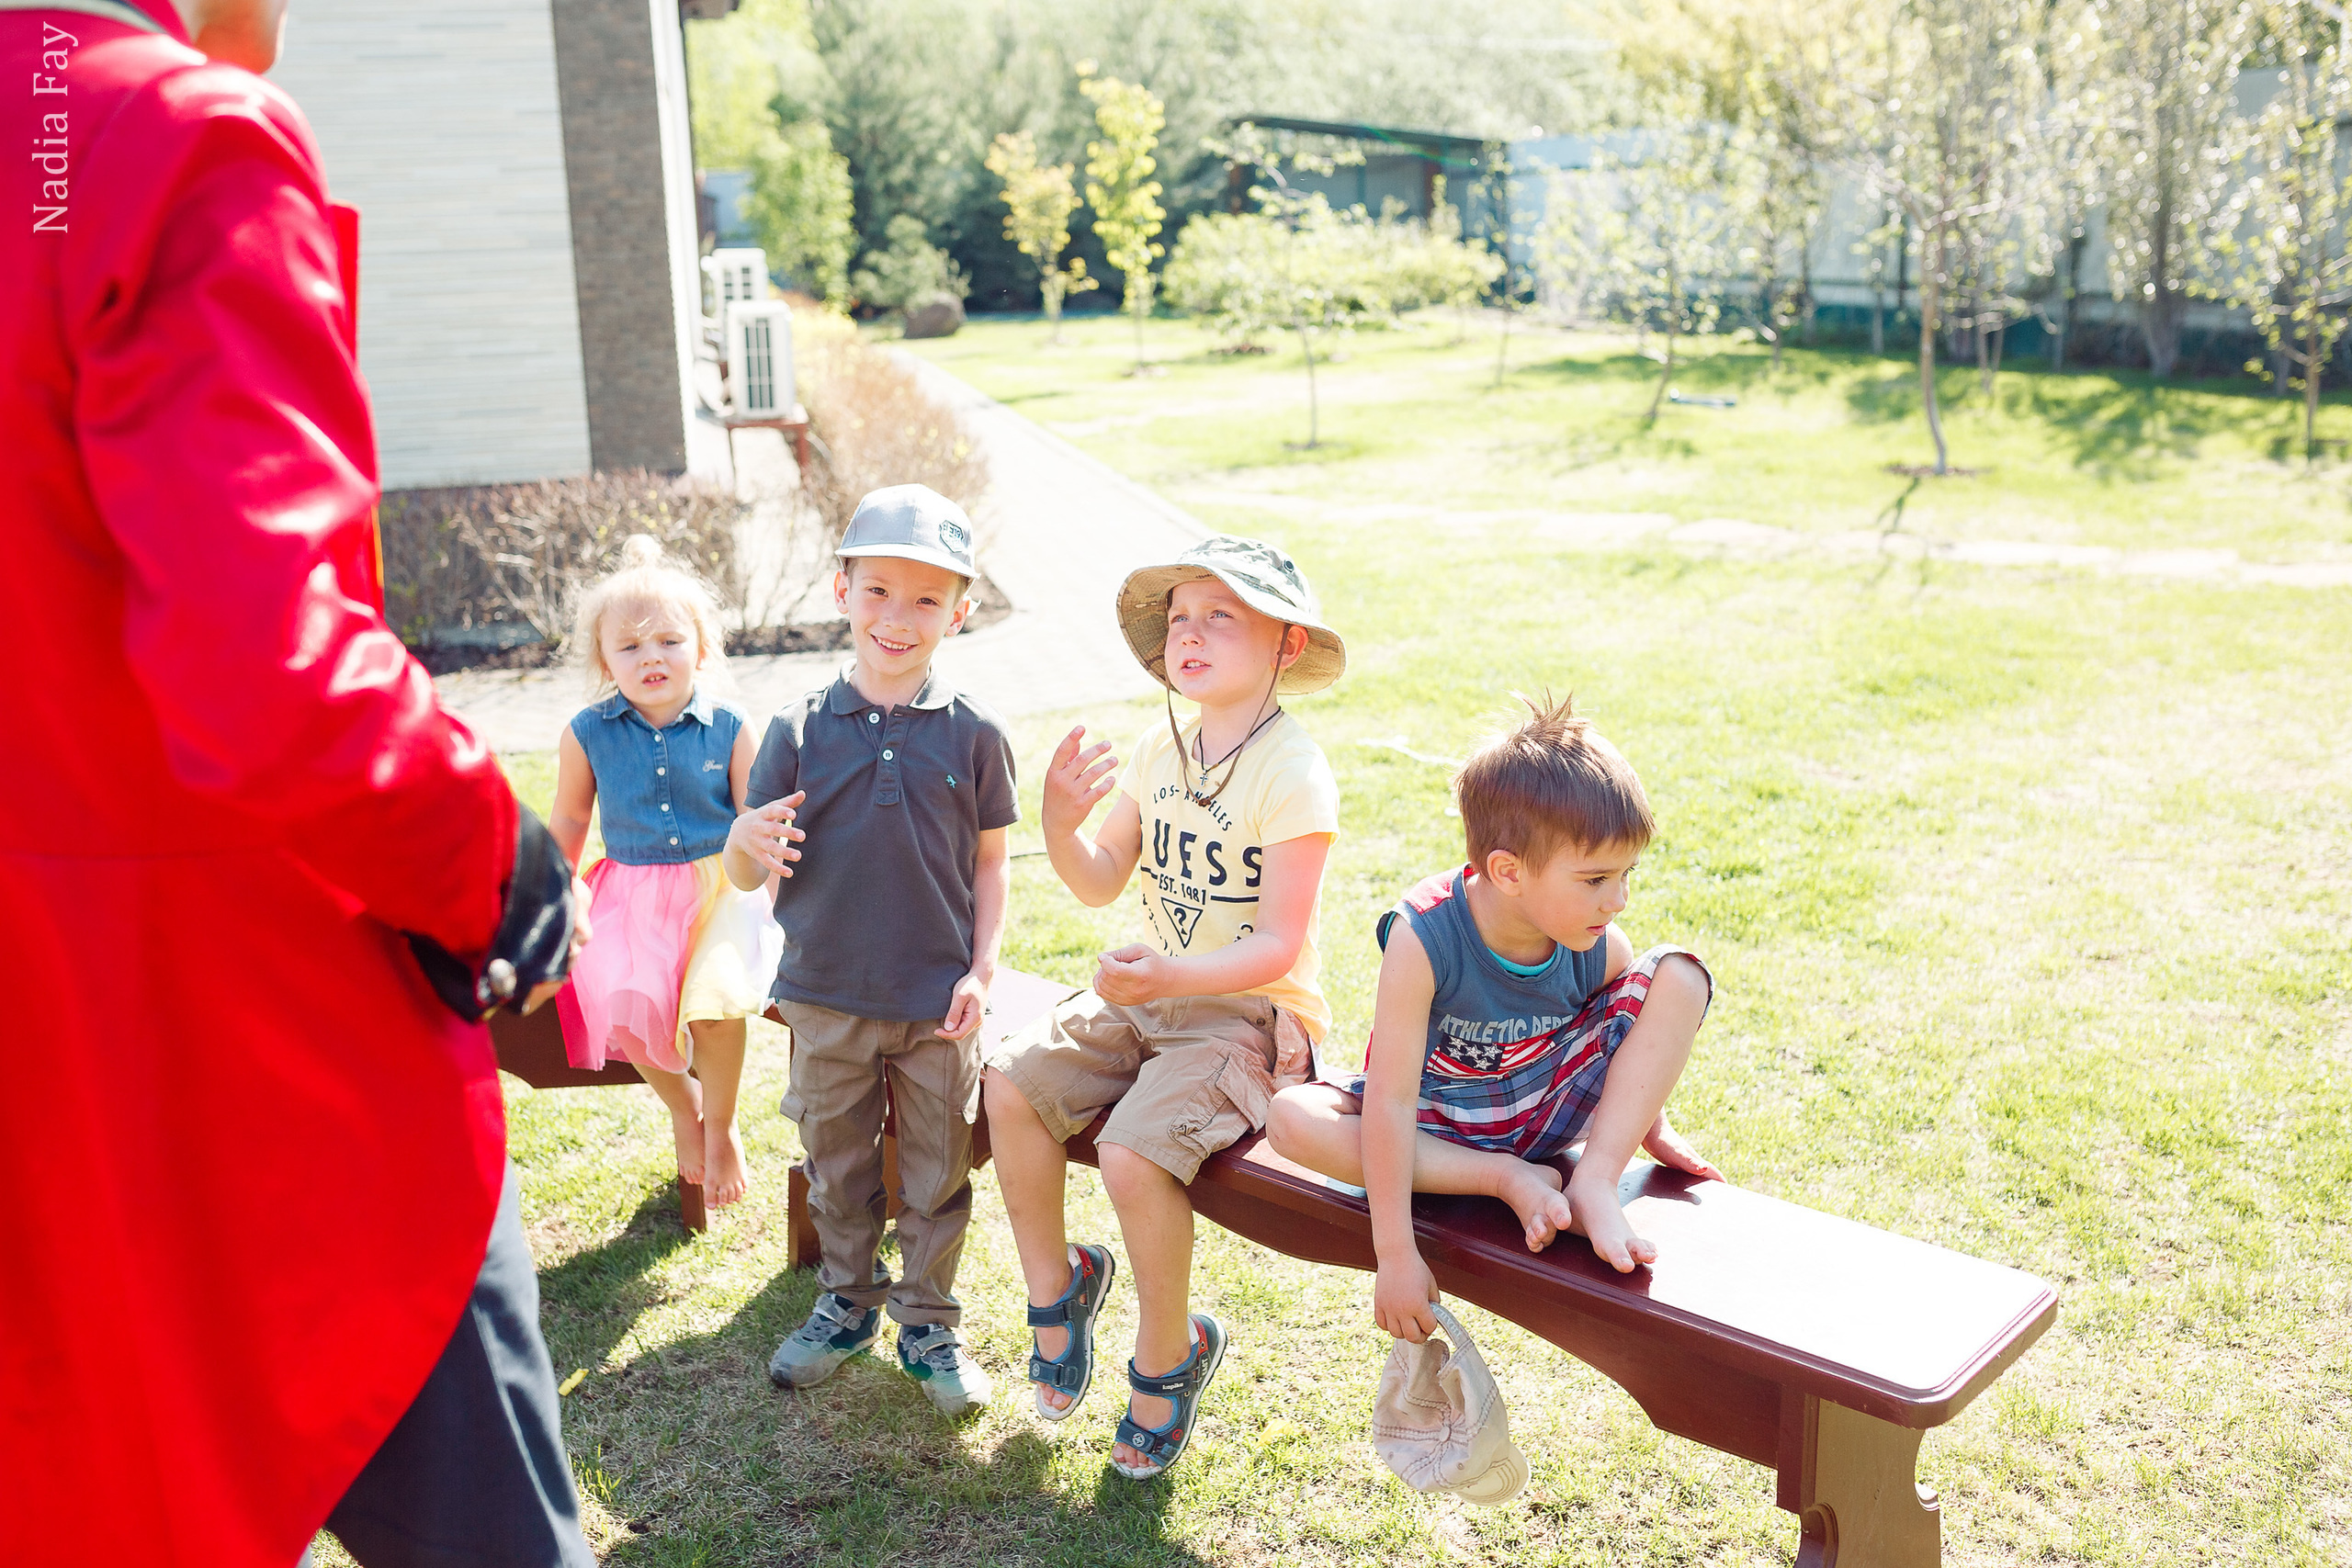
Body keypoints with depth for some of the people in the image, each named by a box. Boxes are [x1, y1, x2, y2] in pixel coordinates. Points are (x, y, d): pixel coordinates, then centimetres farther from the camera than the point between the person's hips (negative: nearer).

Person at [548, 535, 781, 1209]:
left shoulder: (728, 728, -4)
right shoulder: (587, 734, 0)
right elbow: (569, 819, 15)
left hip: (720, 883, -2)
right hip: (634, 892, 2)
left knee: (714, 1000, -26)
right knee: (625, 1002, -23)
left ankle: (721, 1127, 5)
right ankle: (683, 1107, 9)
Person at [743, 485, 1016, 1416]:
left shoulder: (974, 734, -4)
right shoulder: (800, 730, -4)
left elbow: (992, 860, 3)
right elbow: (746, 874, 0)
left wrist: (981, 970, -5)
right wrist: (748, 843, -24)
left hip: (938, 1002, -1)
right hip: (826, 998, 1)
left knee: (936, 1176, 11)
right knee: (835, 1167, 17)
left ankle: (928, 1323, 30)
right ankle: (846, 1302, 38)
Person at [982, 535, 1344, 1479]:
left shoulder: (1292, 773, -17)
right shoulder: (1160, 751, 5)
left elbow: (1279, 947, -21)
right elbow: (1101, 881, 10)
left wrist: (1173, 975, -36)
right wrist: (1060, 825, -11)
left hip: (1251, 1013, -7)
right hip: (1150, 998, 7)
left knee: (1133, 1150, -26)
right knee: (1012, 1083, -8)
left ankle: (1169, 1356, 2)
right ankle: (1055, 1286, 14)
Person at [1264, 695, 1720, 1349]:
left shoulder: (1600, 948, -18)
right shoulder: (1423, 938, -32)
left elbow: (1638, 1047, 8)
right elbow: (1390, 1102, -32)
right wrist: (1395, 1254, -33)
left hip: (1545, 1110, 3)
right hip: (1439, 1121, -2)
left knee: (1680, 975, -16)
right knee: (1292, 1119, -32)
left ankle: (1595, 1183, -17)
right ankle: (1510, 1179, -23)